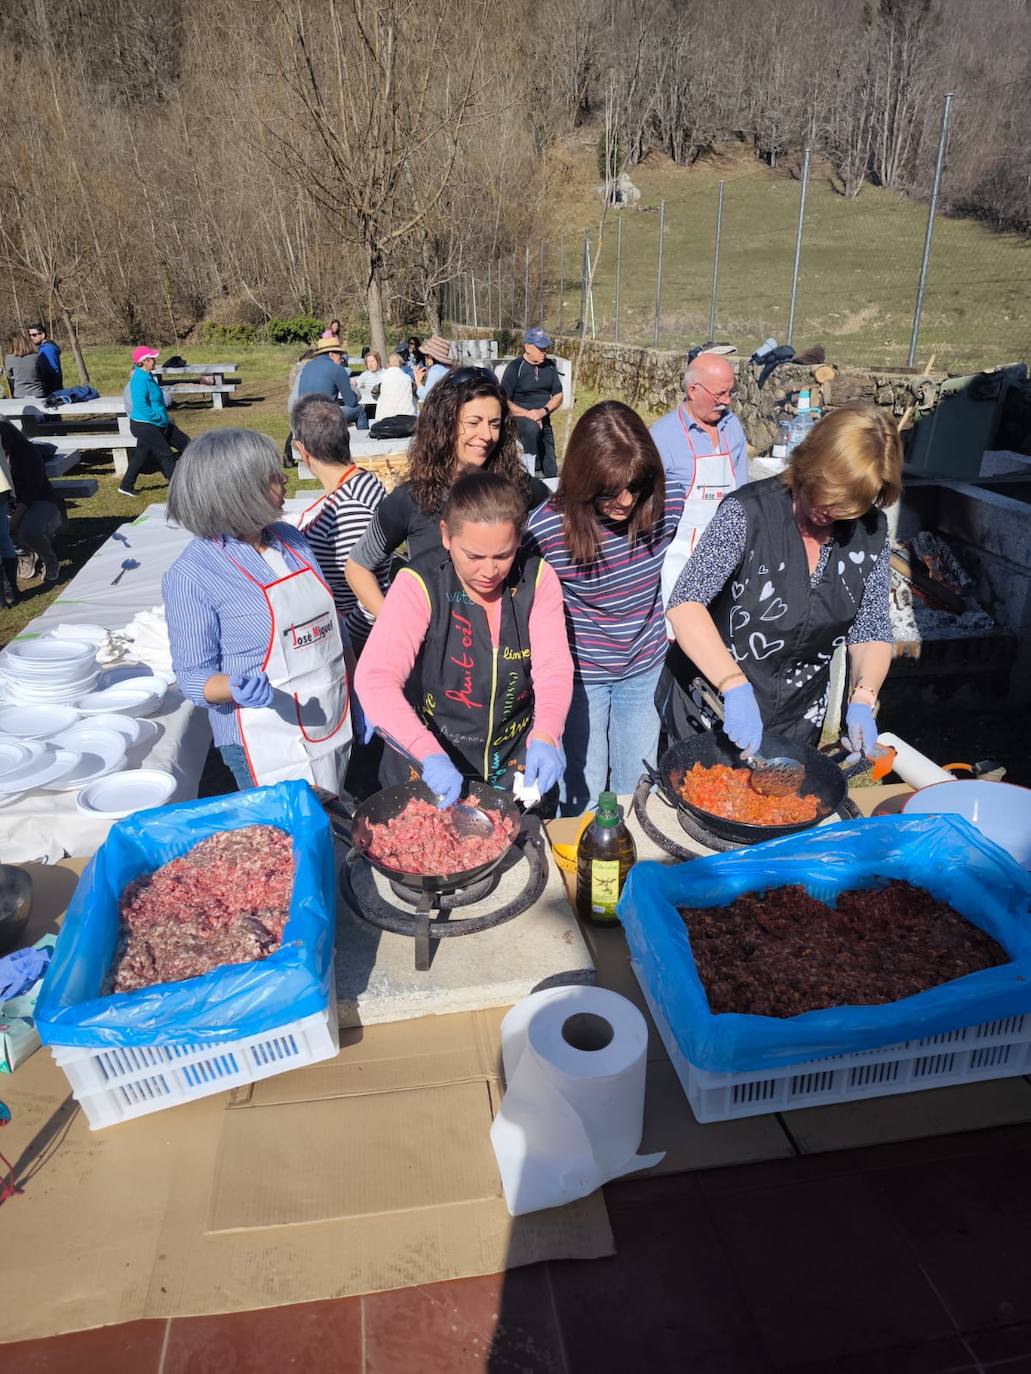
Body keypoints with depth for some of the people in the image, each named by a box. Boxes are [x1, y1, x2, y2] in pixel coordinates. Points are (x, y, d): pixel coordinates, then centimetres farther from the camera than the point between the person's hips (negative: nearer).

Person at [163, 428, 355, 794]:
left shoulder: (290, 538, 2)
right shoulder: (190, 575, -16)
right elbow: (193, 676, -11)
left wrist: (360, 696, 10)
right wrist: (238, 688, -32)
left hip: (336, 725, 6)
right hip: (266, 746, -6)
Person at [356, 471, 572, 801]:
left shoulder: (537, 578, -10)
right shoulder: (420, 585, -20)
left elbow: (554, 668, -14)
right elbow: (375, 678, -30)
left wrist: (544, 737, -34)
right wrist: (430, 755, -43)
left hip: (517, 766, 3)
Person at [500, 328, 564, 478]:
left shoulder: (550, 365, 5)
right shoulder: (515, 367, -10)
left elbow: (558, 396, 8)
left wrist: (543, 411, -12)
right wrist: (528, 414, -22)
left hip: (544, 420, 6)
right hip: (520, 417, -5)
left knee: (550, 472, 2)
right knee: (532, 428, -40)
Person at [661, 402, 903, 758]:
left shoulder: (871, 532, -5)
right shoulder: (748, 512, -21)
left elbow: (871, 634, 0)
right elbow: (685, 605, -29)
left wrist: (862, 701, -19)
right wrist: (735, 688, -39)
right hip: (710, 710, -4)